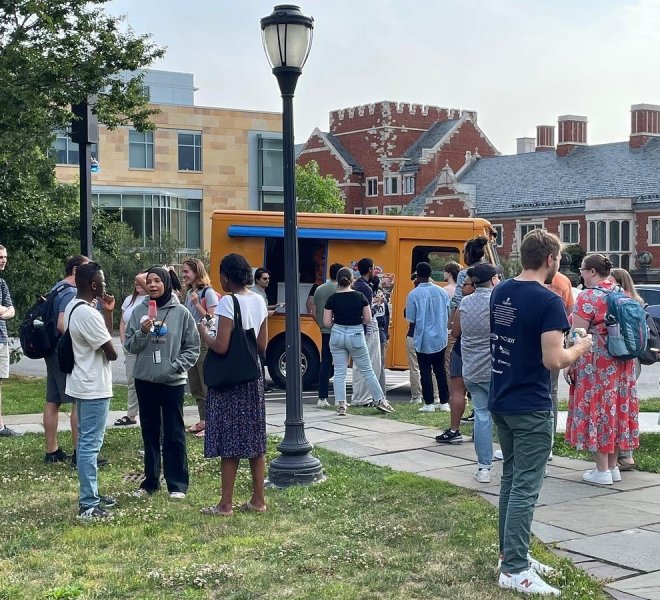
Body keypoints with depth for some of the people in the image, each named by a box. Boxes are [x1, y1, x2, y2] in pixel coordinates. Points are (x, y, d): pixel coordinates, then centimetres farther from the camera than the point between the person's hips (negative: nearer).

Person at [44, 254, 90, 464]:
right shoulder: (71, 293, -15)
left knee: (52, 402, 10)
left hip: (52, 352, 10)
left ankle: (52, 451, 16)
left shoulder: (56, 289, 14)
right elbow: (62, 325, -24)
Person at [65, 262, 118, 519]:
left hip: (84, 385, 11)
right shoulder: (88, 314, -23)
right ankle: (88, 505, -2)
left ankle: (90, 494, 27)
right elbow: (111, 353, -18)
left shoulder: (73, 307, 9)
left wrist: (107, 313, 3)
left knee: (87, 442, 17)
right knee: (90, 444, -6)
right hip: (93, 388, -11)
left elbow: (102, 338, 14)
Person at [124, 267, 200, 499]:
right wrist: (142, 333, -15)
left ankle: (177, 484, 11)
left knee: (174, 434, 3)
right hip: (145, 380, 3)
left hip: (173, 382, -3)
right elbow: (129, 346, 3)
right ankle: (150, 480, 22)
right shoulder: (139, 311, 2)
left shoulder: (181, 312, -4)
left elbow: (192, 348, -1)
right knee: (149, 432, 12)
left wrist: (176, 366, -12)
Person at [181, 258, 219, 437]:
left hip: (205, 343, -8)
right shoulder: (189, 293, 13)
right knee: (195, 386, 13)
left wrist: (197, 304, -20)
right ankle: (203, 421, 22)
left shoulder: (208, 293, -10)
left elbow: (212, 319, -16)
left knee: (207, 387, -4)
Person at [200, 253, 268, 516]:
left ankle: (225, 504, 6)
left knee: (229, 444, -1)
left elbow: (221, 346, -19)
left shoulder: (228, 302, -16)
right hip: (253, 377, 7)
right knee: (255, 440, 12)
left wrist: (204, 334, -2)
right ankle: (258, 500, 19)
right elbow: (262, 345, 8)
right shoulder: (259, 301, 5)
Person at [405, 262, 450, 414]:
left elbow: (411, 319, -9)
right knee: (440, 370, 13)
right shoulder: (442, 292, -2)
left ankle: (429, 404, 3)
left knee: (426, 371, 3)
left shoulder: (413, 295, -13)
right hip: (440, 338, 4)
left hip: (423, 339, -4)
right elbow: (448, 313, 6)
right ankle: (444, 402, 16)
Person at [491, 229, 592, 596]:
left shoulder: (501, 292, 6)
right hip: (530, 407, -8)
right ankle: (514, 570, -1)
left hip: (501, 400, 8)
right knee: (526, 487, -3)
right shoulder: (549, 302, -18)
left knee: (511, 477, 17)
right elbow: (553, 360, -23)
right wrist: (580, 348, -3)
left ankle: (510, 552, 26)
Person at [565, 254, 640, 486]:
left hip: (596, 365, -8)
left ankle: (602, 470, 4)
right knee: (617, 409, 13)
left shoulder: (588, 297, -14)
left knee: (597, 410, 0)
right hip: (622, 365, 8)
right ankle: (613, 466, 21)